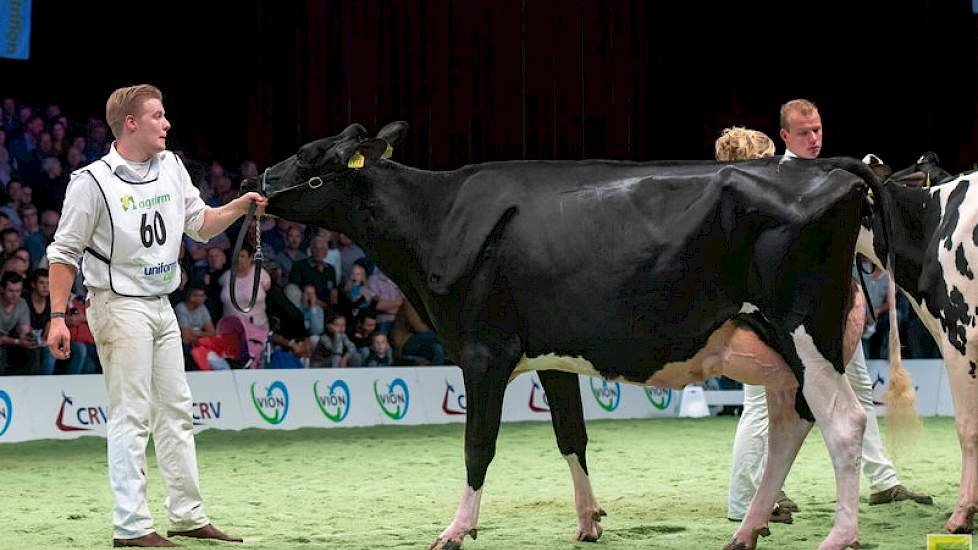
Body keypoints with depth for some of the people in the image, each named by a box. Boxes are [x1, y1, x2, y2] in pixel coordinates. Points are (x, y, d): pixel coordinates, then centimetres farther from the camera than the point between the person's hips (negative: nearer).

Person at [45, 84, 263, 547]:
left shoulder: (171, 167, 6)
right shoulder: (93, 182, -13)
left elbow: (201, 225, 14)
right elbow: (64, 252, -9)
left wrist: (241, 205, -4)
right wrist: (58, 317, -14)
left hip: (161, 305, 8)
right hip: (120, 305, -8)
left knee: (176, 411, 12)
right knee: (132, 417, -8)